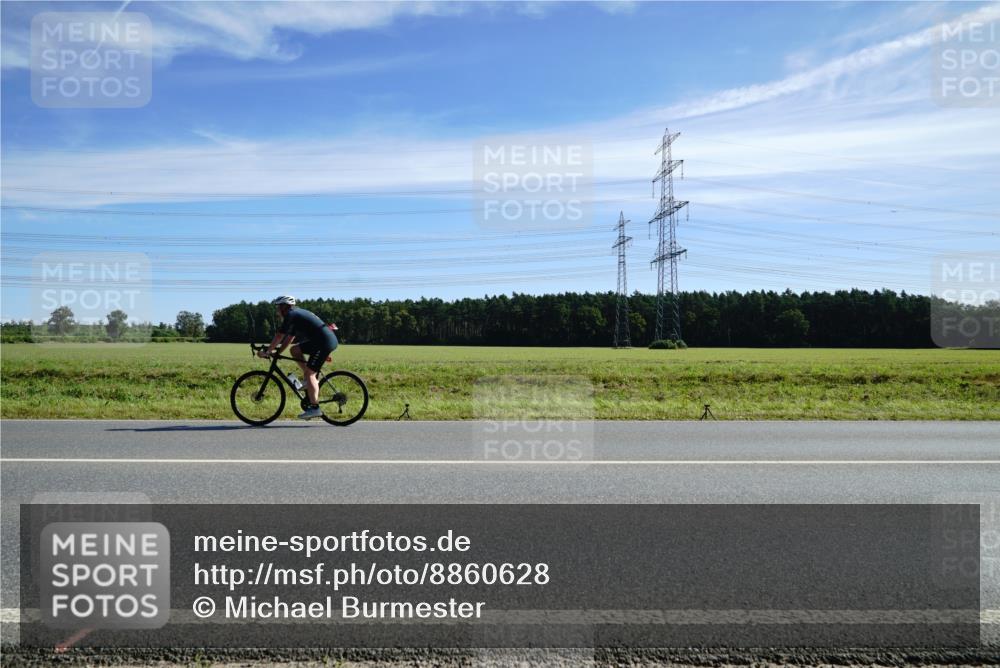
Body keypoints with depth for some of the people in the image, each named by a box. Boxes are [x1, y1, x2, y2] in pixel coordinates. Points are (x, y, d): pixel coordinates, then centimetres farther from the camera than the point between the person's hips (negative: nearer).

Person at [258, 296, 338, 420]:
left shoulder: (291, 315, -6)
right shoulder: (297, 314, 23)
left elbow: (279, 336, -8)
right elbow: (290, 339, 25)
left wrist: (267, 352, 0)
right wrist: (277, 352, 20)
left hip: (325, 342, -9)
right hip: (319, 341, 9)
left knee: (310, 373, -11)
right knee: (295, 350, 15)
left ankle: (315, 408, -14)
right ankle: (313, 378, 13)